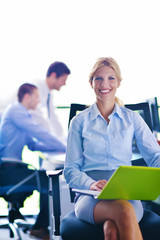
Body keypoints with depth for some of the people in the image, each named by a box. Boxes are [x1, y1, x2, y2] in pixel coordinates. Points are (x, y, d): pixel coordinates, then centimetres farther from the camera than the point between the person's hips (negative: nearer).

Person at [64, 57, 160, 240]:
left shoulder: (132, 119, 17)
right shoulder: (79, 122, 14)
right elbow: (70, 170, 8)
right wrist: (91, 184, -15)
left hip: (126, 193, 1)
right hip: (90, 196, -1)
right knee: (124, 211, -37)